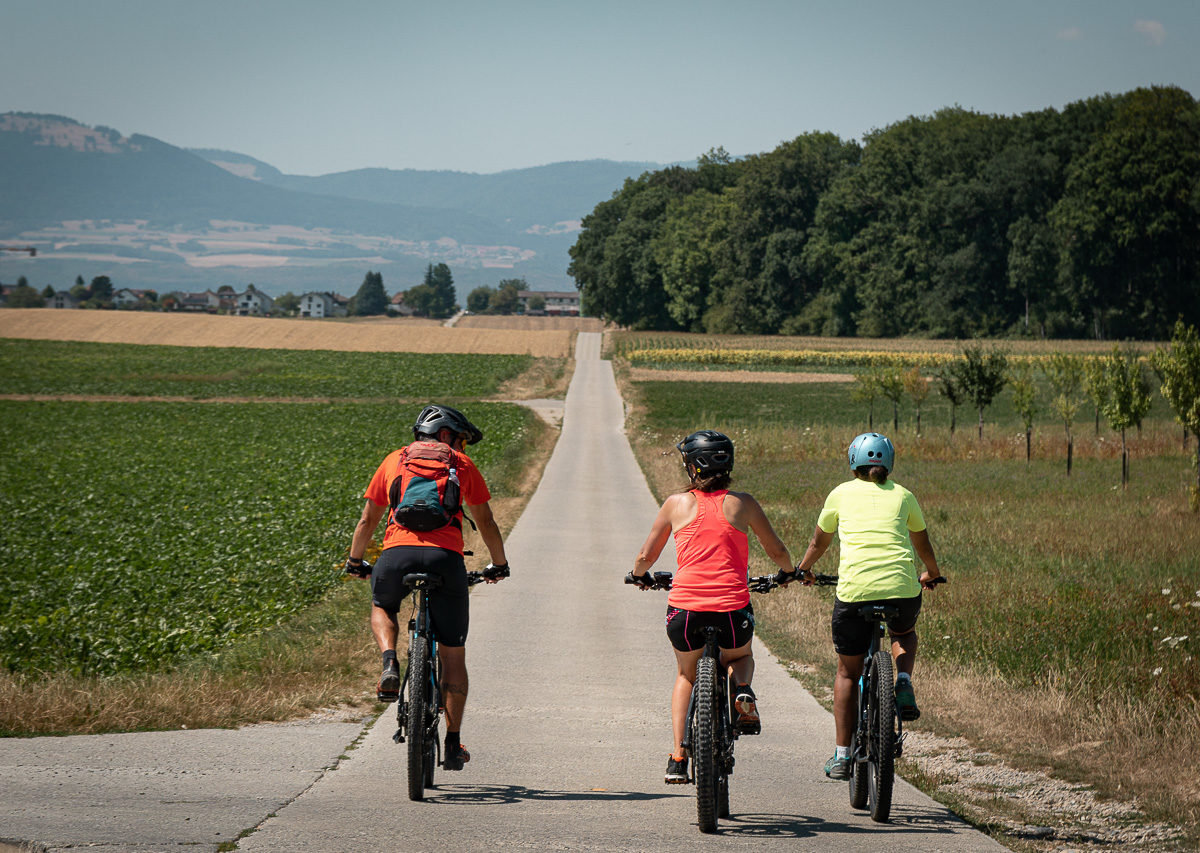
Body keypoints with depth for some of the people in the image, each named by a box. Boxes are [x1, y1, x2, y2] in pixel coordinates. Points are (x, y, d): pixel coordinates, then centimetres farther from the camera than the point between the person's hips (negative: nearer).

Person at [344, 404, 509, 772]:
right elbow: (486, 523, 24)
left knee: (382, 608, 34)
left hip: (397, 552, 1)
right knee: (453, 654, 13)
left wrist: (355, 562, 44)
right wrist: (499, 566, 39)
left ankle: (390, 665, 3)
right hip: (446, 556, -1)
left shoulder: (394, 461, 23)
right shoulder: (461, 465, 19)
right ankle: (453, 745, 12)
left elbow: (367, 521, 29)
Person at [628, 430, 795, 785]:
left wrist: (639, 575, 38)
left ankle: (678, 755, 15)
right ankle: (742, 689, -3)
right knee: (741, 657, 33)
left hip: (684, 608, 0)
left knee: (686, 675, 28)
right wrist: (788, 573, 38)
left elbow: (646, 556, 15)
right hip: (732, 608, 0)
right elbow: (777, 551, 16)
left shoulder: (677, 503, 8)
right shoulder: (742, 503, 8)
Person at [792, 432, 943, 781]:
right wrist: (931, 574, 51)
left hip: (854, 589, -1)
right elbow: (922, 543, 31)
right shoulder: (902, 495, 15)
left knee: (847, 672, 15)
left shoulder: (841, 494, 13)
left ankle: (842, 756, 13)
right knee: (904, 634, 35)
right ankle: (903, 683, 6)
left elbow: (818, 541, 27)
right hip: (902, 587, 1)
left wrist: (803, 570, 47)